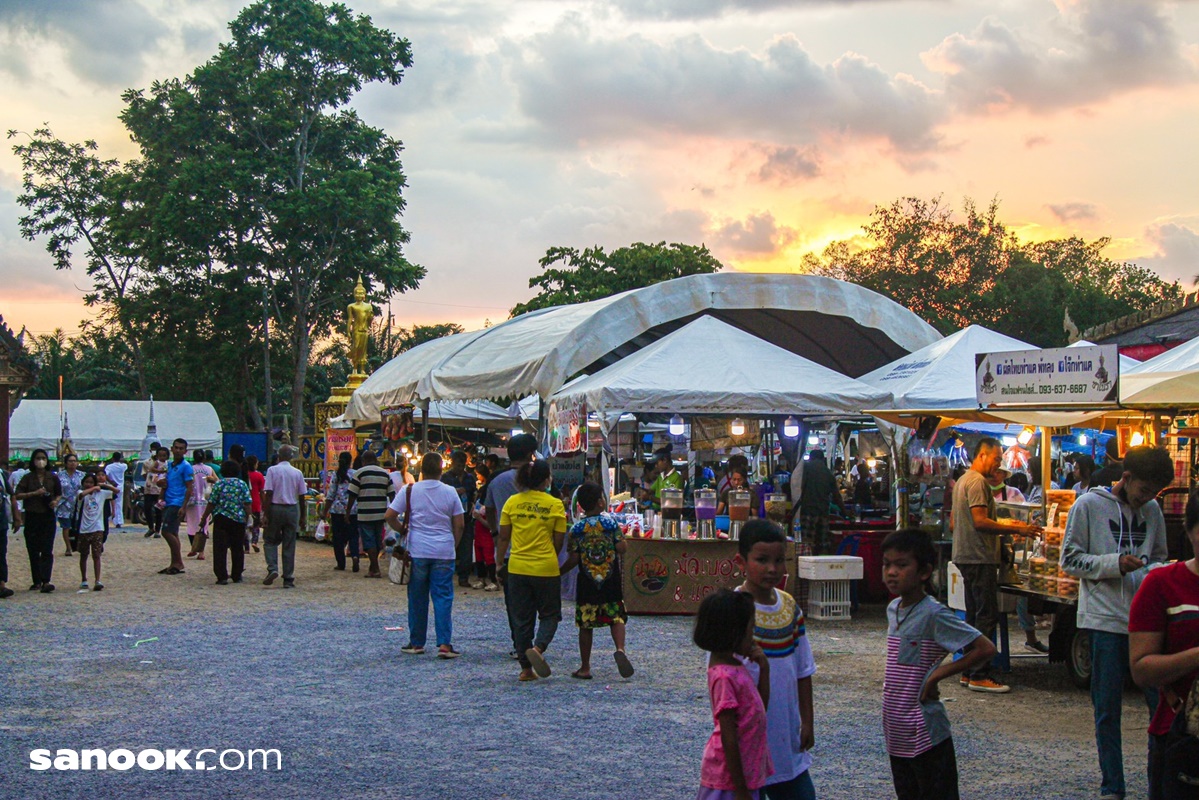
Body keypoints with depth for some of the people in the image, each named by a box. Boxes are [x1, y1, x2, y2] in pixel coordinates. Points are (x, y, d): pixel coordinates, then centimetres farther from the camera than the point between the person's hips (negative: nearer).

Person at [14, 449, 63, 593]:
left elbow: (59, 493, 16)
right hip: (31, 517, 1)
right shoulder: (28, 478, 3)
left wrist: (56, 501, -5)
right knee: (33, 550, 6)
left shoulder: (53, 477, 5)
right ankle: (37, 581, 14)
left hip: (48, 517, -1)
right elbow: (18, 495, -3)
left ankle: (46, 581, -18)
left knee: (47, 550, -9)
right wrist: (34, 493, -15)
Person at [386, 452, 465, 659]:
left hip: (417, 551, 0)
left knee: (417, 599, 10)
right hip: (444, 552, 0)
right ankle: (444, 644, -6)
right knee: (443, 598, 1)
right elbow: (459, 525, 2)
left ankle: (416, 643, 17)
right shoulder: (450, 492, 1)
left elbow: (390, 516, -3)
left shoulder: (409, 490, -1)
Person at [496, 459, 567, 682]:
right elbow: (558, 542, -2)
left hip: (517, 568, 2)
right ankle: (538, 648, -15)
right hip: (546, 569, -2)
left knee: (521, 619, 11)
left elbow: (503, 537, 3)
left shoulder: (512, 502, 0)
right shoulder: (555, 505, -5)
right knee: (549, 614, 12)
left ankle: (526, 669, 13)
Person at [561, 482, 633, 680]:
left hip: (587, 583, 0)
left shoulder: (575, 529, -4)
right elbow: (621, 548, -7)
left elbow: (573, 559, -6)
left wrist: (560, 572, 10)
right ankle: (620, 649, -19)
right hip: (611, 582, 0)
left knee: (586, 624, 7)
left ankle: (585, 667, 12)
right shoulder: (611, 522, -5)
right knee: (616, 618, 8)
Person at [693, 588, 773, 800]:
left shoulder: (734, 666, 5)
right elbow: (728, 737, -23)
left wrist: (764, 669, 3)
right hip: (730, 775, -10)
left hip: (746, 770, 10)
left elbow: (761, 706, 17)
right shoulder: (725, 677, -23)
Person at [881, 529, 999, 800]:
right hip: (897, 735, 8)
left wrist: (937, 675, -18)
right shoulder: (893, 609, 6)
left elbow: (985, 649, -22)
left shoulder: (934, 615, -18)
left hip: (925, 736, -8)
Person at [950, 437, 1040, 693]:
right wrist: (1017, 529, -17)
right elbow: (980, 522, -22)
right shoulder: (977, 481, -14)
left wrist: (1002, 525, 21)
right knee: (987, 617, -8)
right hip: (979, 557, -11)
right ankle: (979, 675, -8)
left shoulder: (962, 480, 19)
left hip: (966, 556, 11)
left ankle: (968, 672, 17)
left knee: (974, 616, 14)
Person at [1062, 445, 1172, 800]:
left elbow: (1158, 558, 20)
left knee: (1164, 703, 3)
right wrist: (1115, 564, -16)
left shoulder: (1152, 510, 10)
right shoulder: (1088, 505, -4)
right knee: (1107, 710, 4)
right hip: (1105, 620, -4)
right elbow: (1070, 560, -3)